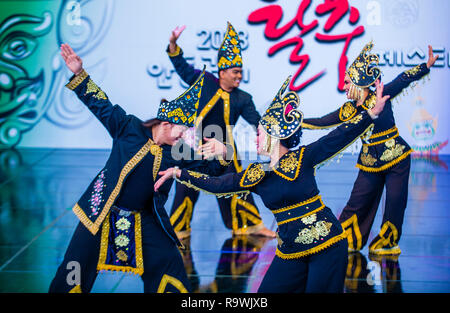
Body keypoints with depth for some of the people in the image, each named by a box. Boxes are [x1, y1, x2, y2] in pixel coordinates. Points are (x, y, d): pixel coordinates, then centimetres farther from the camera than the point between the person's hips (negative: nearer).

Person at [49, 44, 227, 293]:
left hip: (143, 219, 3)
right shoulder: (128, 128, -8)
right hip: (102, 214, -3)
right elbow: (101, 104, -5)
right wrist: (79, 74, -10)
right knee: (76, 270, 1)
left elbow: (207, 166, 4)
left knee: (167, 264, 1)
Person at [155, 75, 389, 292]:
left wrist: (372, 113, -17)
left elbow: (339, 137, -10)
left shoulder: (303, 158, -6)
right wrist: (178, 173, 9)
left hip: (327, 246, -5)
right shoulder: (254, 176, 7)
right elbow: (215, 184, 11)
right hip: (290, 252, 5)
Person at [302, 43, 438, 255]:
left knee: (395, 202, 0)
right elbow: (322, 122, 9)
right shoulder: (349, 110, 3)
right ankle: (346, 241, 18)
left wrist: (427, 66, -26)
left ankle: (387, 242, 16)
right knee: (358, 202, 4)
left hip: (396, 158, -4)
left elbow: (403, 80, -15)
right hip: (370, 162, 4)